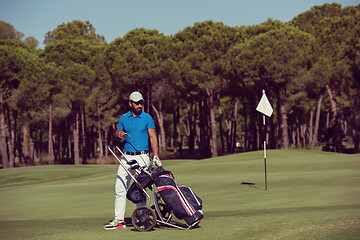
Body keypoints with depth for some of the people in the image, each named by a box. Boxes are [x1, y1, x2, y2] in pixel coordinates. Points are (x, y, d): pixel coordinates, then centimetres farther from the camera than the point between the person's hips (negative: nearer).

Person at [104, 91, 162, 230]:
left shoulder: (147, 118, 2)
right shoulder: (123, 118, 10)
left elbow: (153, 137, -3)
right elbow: (118, 133, 16)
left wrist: (156, 156, -15)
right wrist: (119, 135, -10)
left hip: (142, 157, -3)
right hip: (126, 157, 3)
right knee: (120, 188, 0)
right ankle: (119, 220, 4)